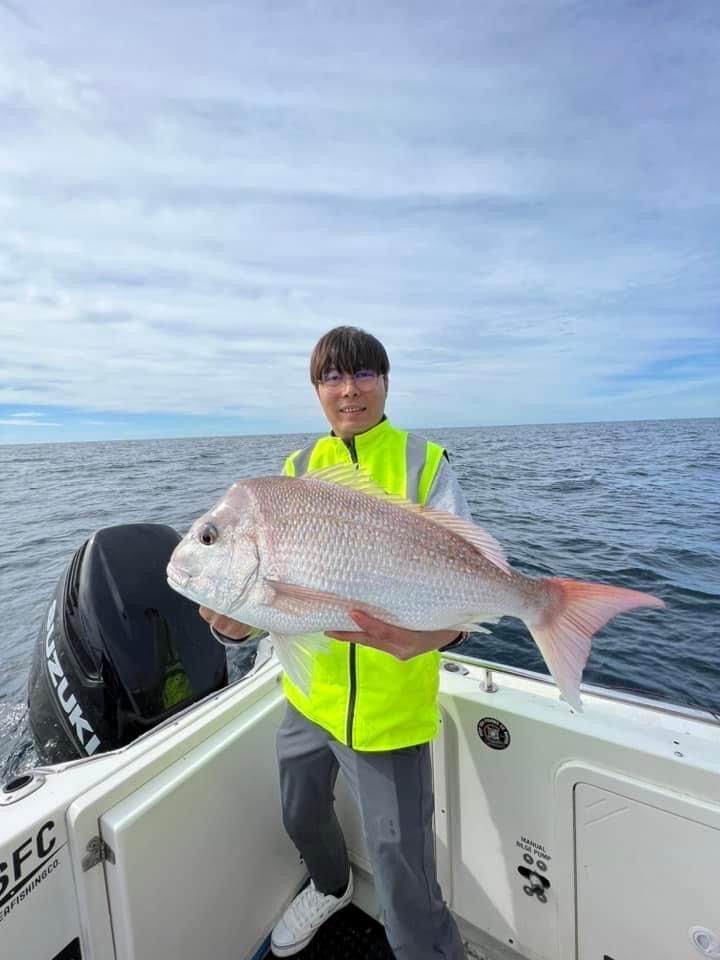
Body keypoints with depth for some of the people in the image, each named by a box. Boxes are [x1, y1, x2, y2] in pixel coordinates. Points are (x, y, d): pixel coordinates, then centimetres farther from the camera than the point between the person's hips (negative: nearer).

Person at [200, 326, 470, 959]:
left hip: (393, 707, -5)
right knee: (303, 820, 30)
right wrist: (243, 618, -21)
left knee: (409, 905, 4)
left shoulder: (424, 463, -10)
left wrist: (432, 633, -36)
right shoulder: (298, 472, 2)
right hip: (310, 693, 5)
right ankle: (331, 887, 62)